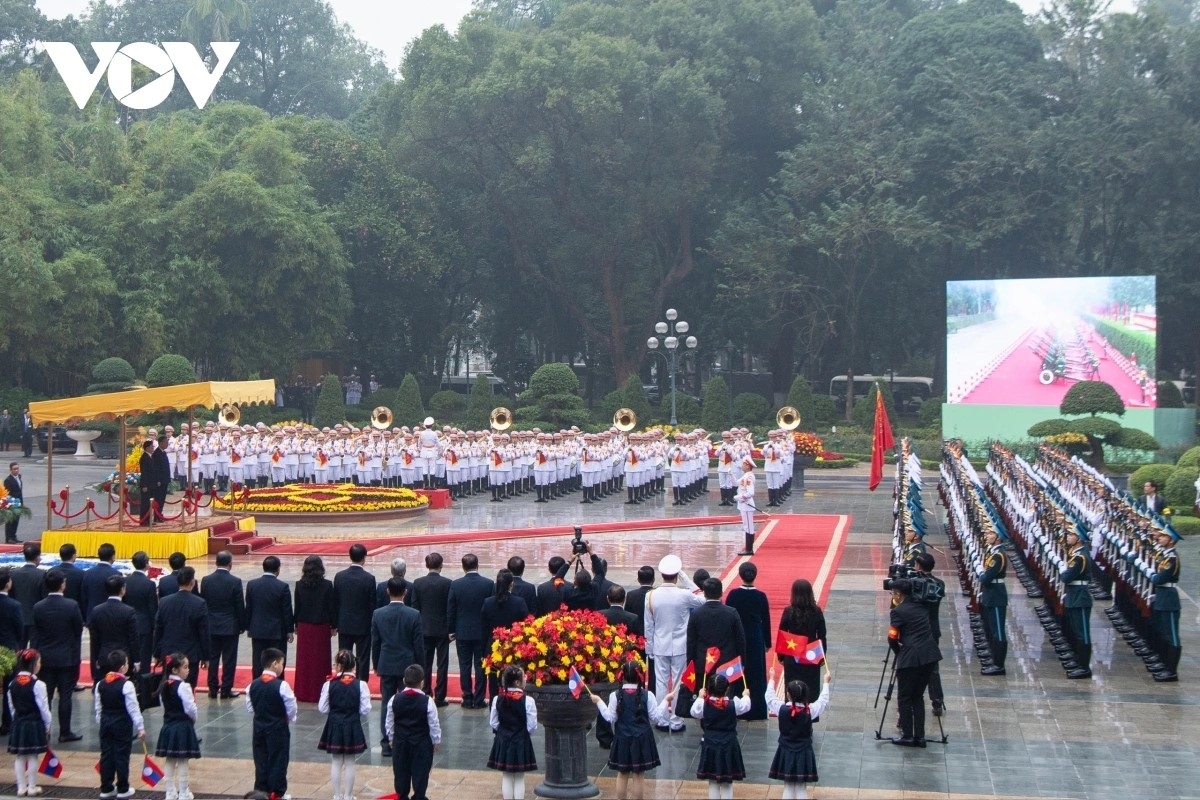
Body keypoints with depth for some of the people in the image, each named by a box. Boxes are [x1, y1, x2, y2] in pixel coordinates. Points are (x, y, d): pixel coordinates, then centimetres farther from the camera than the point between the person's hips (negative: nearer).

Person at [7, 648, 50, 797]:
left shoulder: (12, 684, 2)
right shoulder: (37, 685, -15)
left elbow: (11, 707, 10)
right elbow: (44, 708, -11)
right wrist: (47, 727, 1)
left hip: (18, 724, 5)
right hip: (35, 725, -5)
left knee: (20, 757, 11)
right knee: (33, 757, 4)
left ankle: (21, 787, 15)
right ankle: (32, 788, 9)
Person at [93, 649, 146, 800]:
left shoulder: (100, 684, 3)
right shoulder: (126, 685, -16)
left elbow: (98, 708, 10)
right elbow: (133, 708, -15)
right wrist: (140, 728, -10)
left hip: (106, 723, 6)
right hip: (122, 724, -6)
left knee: (106, 755, 10)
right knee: (122, 756, 2)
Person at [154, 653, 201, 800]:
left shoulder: (163, 686, 5)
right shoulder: (183, 686, -18)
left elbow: (163, 705, 12)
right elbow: (190, 708, -18)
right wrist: (193, 718, 1)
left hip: (168, 726, 7)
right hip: (183, 726, -7)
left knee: (170, 761, 12)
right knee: (182, 761, 0)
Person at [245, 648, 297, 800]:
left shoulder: (253, 685, -3)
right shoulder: (281, 686, -19)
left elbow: (249, 708, 4)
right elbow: (291, 709, -13)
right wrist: (289, 719, 6)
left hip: (259, 726, 5)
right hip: (278, 728, -5)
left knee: (261, 760, 13)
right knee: (278, 760, 5)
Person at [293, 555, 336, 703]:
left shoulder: (300, 585, -5)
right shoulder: (327, 585, -10)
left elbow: (297, 606, 1)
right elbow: (332, 606, -6)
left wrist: (296, 625, 12)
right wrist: (333, 626, 4)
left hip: (304, 626, 2)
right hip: (321, 626, -2)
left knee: (303, 659, 10)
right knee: (320, 660, 6)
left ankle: (303, 692, 15)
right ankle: (318, 691, 8)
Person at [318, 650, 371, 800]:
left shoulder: (329, 684, -10)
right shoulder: (360, 685, -11)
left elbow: (322, 709, -5)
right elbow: (365, 710, -9)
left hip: (334, 726, 0)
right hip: (352, 727, 0)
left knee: (336, 762, 12)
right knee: (350, 763, 10)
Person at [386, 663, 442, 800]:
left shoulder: (395, 700, -7)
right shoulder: (427, 701, -17)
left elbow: (389, 723, 3)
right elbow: (434, 725, -9)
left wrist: (392, 738, 17)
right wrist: (436, 741, 5)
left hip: (400, 742, 3)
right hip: (421, 743, -3)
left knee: (401, 770, 13)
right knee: (420, 771, 6)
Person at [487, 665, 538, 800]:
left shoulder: (498, 699, -6)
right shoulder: (527, 701, -17)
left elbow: (493, 723, 0)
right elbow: (532, 726, -12)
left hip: (503, 742, 3)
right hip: (521, 742, -3)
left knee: (507, 777, 14)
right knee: (519, 778, 7)